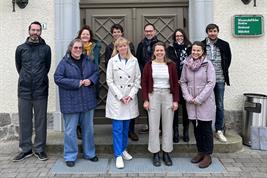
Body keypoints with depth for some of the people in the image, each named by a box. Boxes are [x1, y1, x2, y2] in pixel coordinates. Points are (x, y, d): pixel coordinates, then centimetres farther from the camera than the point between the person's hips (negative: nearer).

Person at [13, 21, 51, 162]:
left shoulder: (46, 48, 3)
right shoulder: (21, 48, 7)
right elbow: (18, 66, 16)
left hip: (41, 90, -1)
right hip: (24, 90, 1)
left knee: (40, 121, 5)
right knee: (24, 121, 7)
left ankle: (39, 149, 17)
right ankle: (26, 149, 20)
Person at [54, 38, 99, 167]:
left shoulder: (87, 61, 7)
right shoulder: (64, 62, -7)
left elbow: (96, 72, 15)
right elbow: (58, 78, -14)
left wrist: (91, 80, -7)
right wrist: (76, 83, -17)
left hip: (87, 101, 5)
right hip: (71, 102, -4)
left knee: (88, 128, 15)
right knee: (70, 130, 2)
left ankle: (89, 153, 30)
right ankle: (70, 156, 18)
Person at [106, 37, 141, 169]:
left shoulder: (134, 61, 3)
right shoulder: (112, 61, -2)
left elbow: (138, 79, 4)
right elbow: (109, 81, -4)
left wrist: (131, 95, -6)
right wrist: (120, 96, -9)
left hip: (130, 98, 2)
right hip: (116, 98, -2)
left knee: (126, 127, 12)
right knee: (117, 128, -2)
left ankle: (123, 150, 29)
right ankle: (118, 155, 7)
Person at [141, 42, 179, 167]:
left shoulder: (171, 65, 3)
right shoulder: (149, 65, 1)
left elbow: (175, 83, 4)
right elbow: (144, 83, 1)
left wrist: (176, 100, -2)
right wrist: (145, 100, -6)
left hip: (168, 95, 1)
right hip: (153, 95, -1)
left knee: (168, 125, 6)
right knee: (153, 125, 2)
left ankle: (166, 153, 19)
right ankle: (155, 154, 15)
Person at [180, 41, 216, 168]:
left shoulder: (208, 64, -6)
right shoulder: (186, 64, 4)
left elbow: (211, 83, -10)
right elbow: (183, 82, 6)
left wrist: (199, 99, -13)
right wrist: (188, 97, -6)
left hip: (205, 102, -3)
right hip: (191, 102, 4)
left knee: (206, 128, 4)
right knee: (196, 128, 13)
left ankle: (208, 156, 15)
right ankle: (200, 152, 27)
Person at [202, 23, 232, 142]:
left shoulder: (224, 45, 3)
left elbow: (228, 60, 14)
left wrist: (224, 72, 9)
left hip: (219, 80, 1)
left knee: (220, 106, 7)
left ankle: (219, 131, 18)